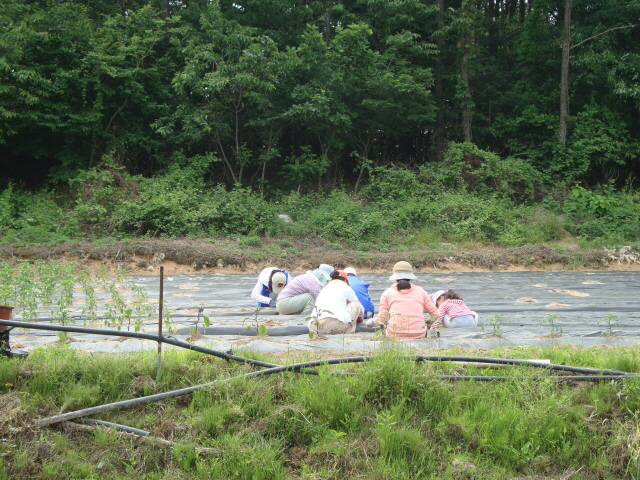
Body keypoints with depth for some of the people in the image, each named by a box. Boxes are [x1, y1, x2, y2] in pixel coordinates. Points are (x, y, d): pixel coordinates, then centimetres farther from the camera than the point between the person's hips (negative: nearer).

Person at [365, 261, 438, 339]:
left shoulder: (388, 292, 7)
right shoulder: (420, 291, 10)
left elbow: (382, 319, 6)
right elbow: (435, 314, 10)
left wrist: (371, 322, 27)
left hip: (394, 336, -1)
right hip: (418, 336, 1)